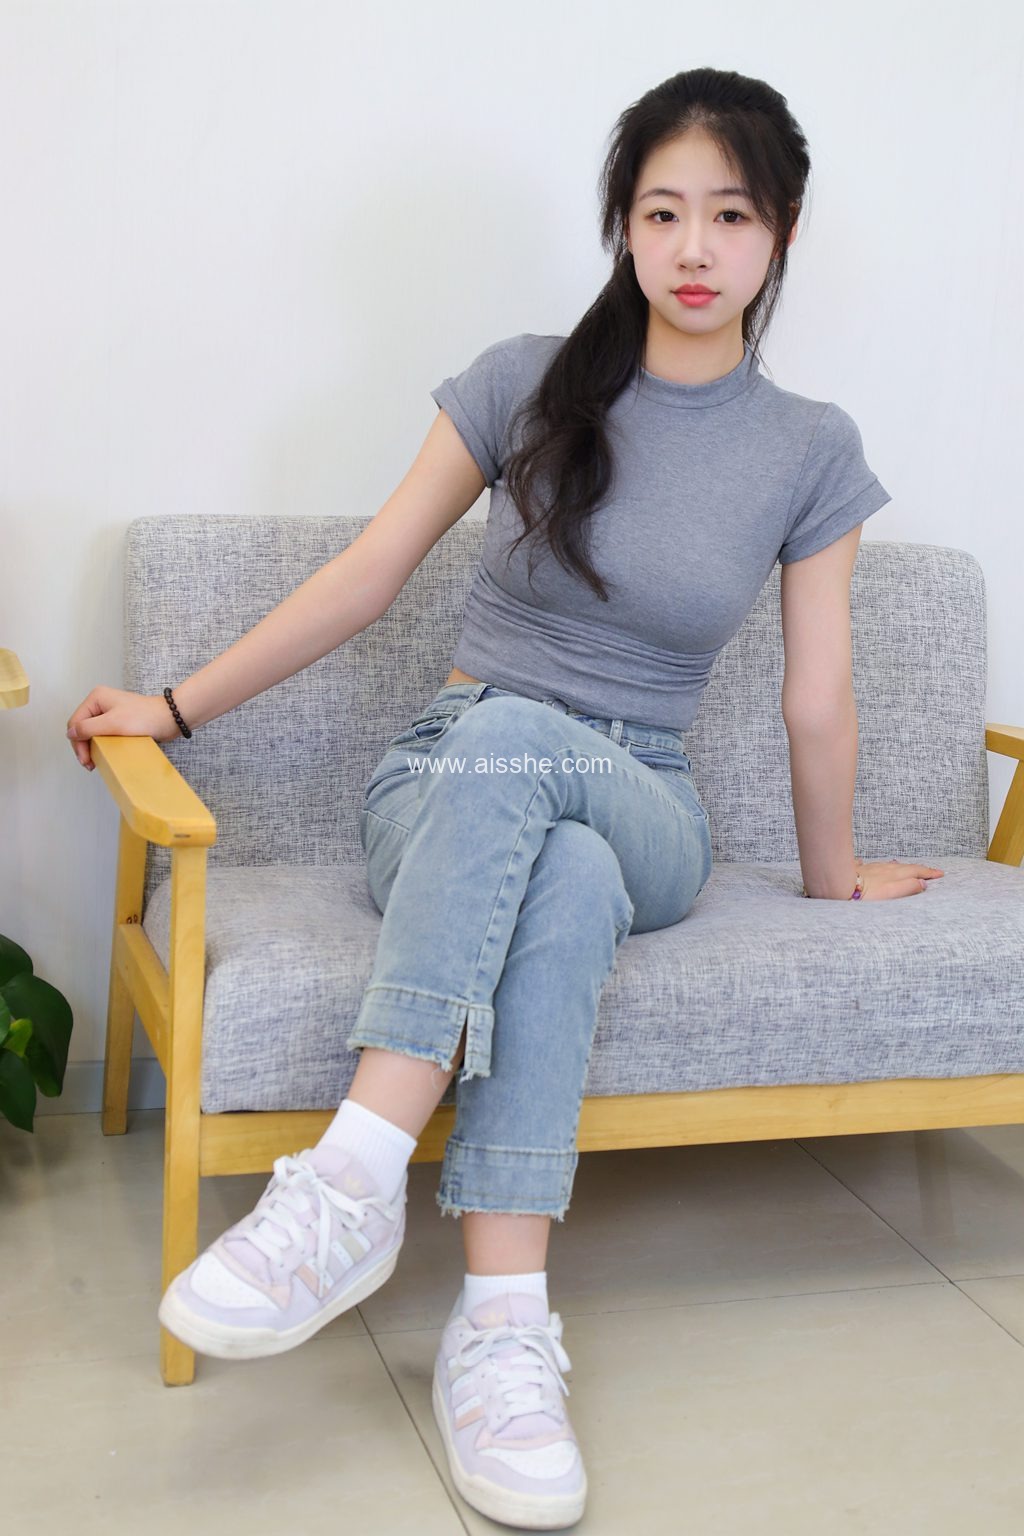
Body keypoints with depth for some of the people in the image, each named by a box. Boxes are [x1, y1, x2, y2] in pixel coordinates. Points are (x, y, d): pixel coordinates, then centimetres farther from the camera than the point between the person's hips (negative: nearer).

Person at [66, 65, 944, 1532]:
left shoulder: (811, 449, 3)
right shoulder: (527, 383, 2)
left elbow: (815, 695, 9)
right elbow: (365, 576, 5)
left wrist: (833, 871, 17)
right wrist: (178, 706, 3)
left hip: (646, 813, 0)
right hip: (442, 785, 0)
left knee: (510, 738, -38)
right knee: (566, 883, -38)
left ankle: (351, 1187, -43)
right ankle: (506, 1321, -41)